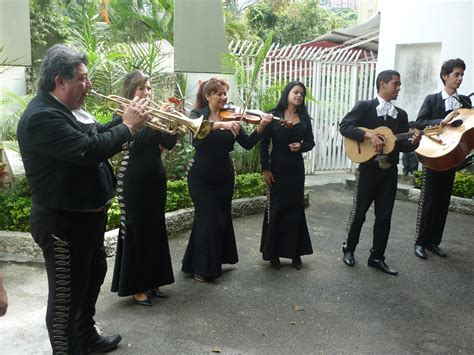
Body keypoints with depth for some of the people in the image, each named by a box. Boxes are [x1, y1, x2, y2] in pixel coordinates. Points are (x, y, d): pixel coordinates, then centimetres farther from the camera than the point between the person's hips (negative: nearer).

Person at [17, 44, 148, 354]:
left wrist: (126, 119, 0)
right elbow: (90, 150, -33)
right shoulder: (42, 116, -25)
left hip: (87, 215, 11)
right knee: (67, 294, 3)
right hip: (63, 222, -11)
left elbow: (98, 135, 16)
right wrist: (128, 126, -21)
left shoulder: (68, 109, 8)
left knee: (94, 274, 25)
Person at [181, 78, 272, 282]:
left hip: (224, 177, 3)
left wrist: (261, 127, -23)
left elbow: (247, 144, -6)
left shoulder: (231, 117, 2)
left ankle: (216, 262, 29)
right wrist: (221, 124, -42)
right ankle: (202, 267, 13)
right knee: (207, 219, -2)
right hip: (201, 177, -3)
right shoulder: (198, 114, -3)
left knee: (221, 218, 10)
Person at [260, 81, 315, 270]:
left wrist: (301, 146, -14)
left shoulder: (304, 118, 5)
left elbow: (310, 142, 9)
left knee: (295, 210, 7)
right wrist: (265, 169, -11)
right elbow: (264, 144, -6)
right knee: (275, 210, 2)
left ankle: (295, 252, 19)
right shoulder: (273, 116, -5)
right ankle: (273, 253, 14)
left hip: (296, 169, 3)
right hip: (277, 168, -3)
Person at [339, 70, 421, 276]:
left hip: (390, 170, 5)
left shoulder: (401, 114, 11)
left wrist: (413, 142, -11)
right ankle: (349, 250, 24)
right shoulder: (364, 107, -4)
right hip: (368, 168, -5)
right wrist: (369, 135, -24)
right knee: (359, 212, 5)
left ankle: (377, 257, 19)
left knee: (384, 217, 8)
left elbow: (402, 146, 11)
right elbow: (344, 127, -15)